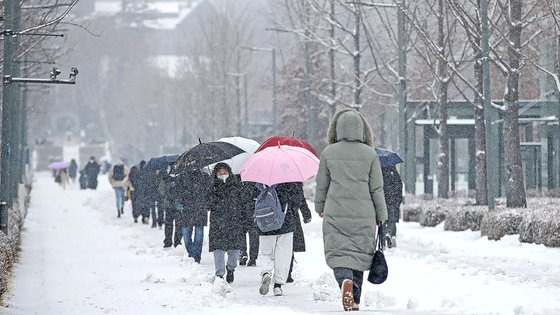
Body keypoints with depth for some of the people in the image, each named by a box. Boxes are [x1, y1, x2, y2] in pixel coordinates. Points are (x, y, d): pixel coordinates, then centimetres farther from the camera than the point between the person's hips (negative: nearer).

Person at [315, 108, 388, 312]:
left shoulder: (329, 153, -2)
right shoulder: (370, 154, -3)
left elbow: (321, 185, 7)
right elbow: (376, 188, 0)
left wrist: (320, 208, 23)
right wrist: (381, 215, 10)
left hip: (335, 213, -1)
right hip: (363, 215, 1)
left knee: (338, 252, 1)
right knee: (359, 254, 11)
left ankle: (345, 281, -29)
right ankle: (355, 301, 14)